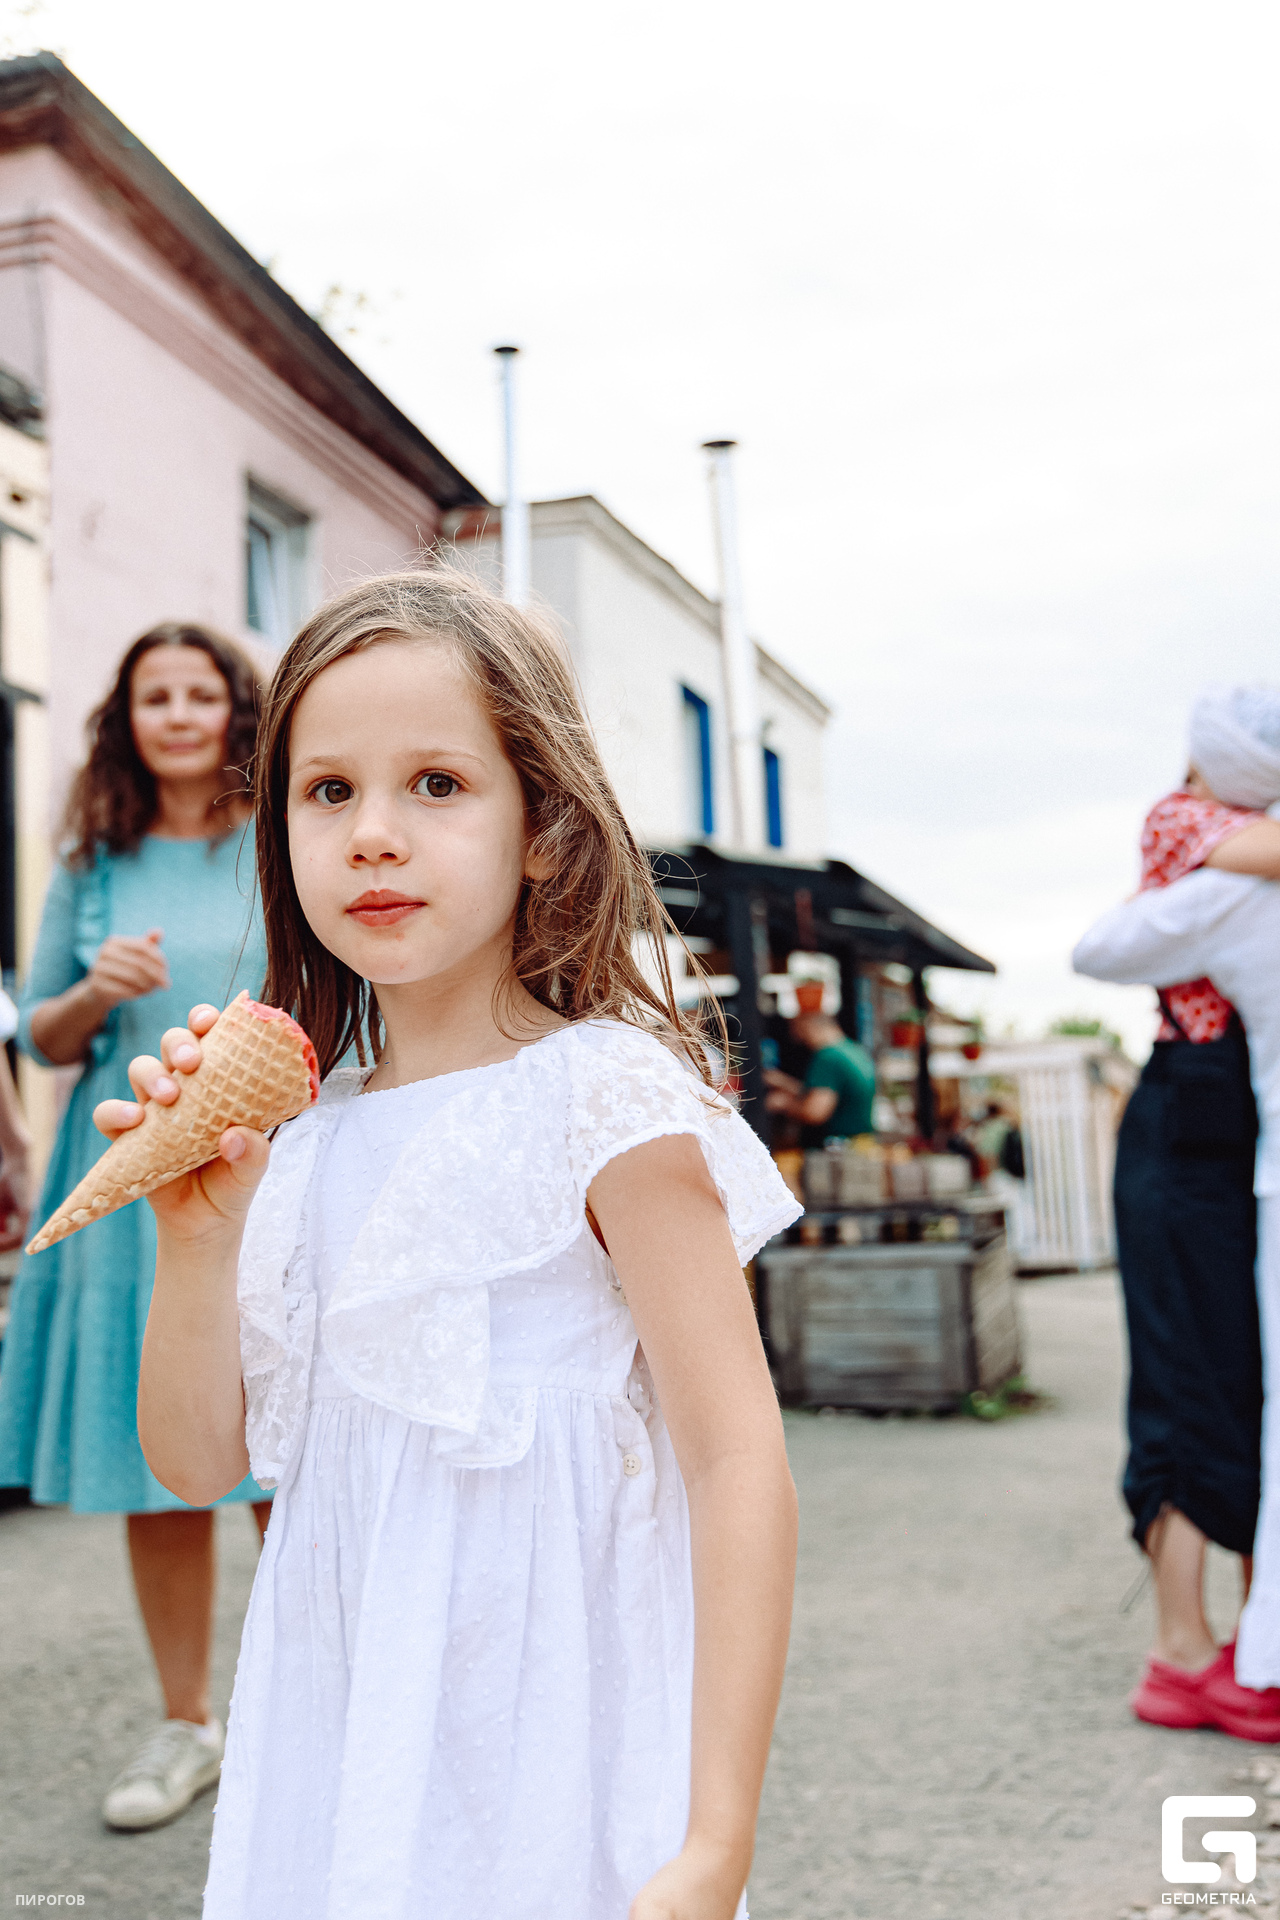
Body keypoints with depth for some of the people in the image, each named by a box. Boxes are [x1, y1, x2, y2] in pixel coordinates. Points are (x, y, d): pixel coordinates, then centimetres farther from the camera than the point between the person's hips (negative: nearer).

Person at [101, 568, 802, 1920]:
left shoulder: (604, 1095, -14)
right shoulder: (298, 1130, 3)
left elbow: (739, 1466, -16)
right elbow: (195, 1460, 6)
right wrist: (197, 1237, -10)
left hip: (543, 1749, -5)